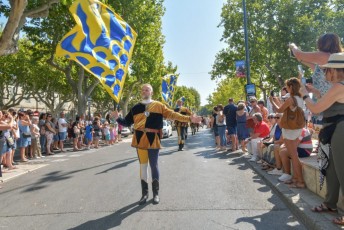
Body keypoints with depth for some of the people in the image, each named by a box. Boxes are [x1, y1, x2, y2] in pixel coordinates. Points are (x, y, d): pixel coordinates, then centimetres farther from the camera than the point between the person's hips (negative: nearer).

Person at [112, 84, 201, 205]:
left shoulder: (158, 106, 3)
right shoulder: (136, 108, 10)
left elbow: (172, 114, -2)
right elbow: (127, 122, 11)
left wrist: (189, 119, -10)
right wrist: (117, 118, -6)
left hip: (153, 139, -2)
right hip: (140, 138, 3)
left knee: (154, 166, 5)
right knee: (143, 165, 9)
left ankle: (156, 193, 20)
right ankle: (144, 193, 21)